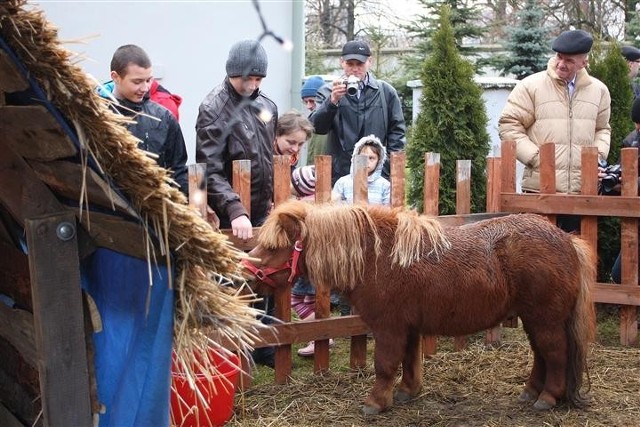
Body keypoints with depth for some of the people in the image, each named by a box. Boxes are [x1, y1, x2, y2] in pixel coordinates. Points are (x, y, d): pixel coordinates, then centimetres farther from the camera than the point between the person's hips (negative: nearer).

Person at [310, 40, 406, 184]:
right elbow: (317, 127, -7)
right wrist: (332, 101, -23)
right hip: (340, 173, -1)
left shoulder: (386, 92, 10)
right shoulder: (328, 92, 7)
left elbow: (397, 130, 11)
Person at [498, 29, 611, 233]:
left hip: (584, 190, 4)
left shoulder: (598, 90, 10)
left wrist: (599, 155, 4)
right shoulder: (531, 86, -2)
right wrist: (535, 157, -10)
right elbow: (509, 125, -2)